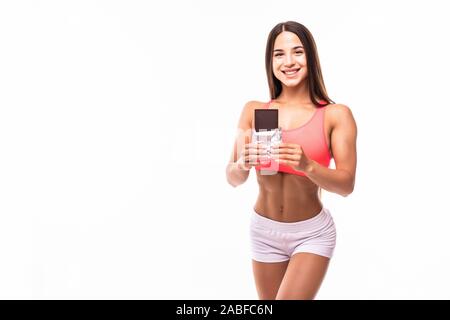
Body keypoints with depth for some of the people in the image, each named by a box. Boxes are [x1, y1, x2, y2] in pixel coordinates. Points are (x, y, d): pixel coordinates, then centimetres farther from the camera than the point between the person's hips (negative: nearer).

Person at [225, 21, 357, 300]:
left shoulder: (337, 115, -10)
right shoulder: (253, 111, -3)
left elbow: (346, 185, -14)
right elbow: (233, 179, -3)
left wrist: (306, 165, -32)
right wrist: (243, 163, -26)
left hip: (312, 233, -3)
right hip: (264, 231, 3)